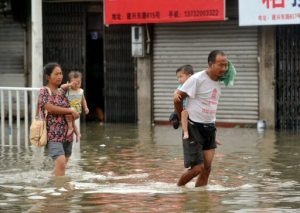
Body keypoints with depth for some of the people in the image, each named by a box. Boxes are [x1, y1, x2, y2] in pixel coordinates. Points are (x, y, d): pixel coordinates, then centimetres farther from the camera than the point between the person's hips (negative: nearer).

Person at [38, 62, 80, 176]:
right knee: (60, 162, -21)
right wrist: (70, 110, -12)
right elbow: (50, 108, -19)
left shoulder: (62, 92, 15)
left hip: (67, 134, 7)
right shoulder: (44, 91, -4)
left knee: (61, 166, 8)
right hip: (53, 134, -7)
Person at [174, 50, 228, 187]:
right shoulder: (197, 79, -16)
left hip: (209, 128, 7)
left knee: (207, 168, 0)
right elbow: (178, 98, -10)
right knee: (197, 168, -6)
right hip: (194, 128, -6)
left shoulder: (218, 82, 6)